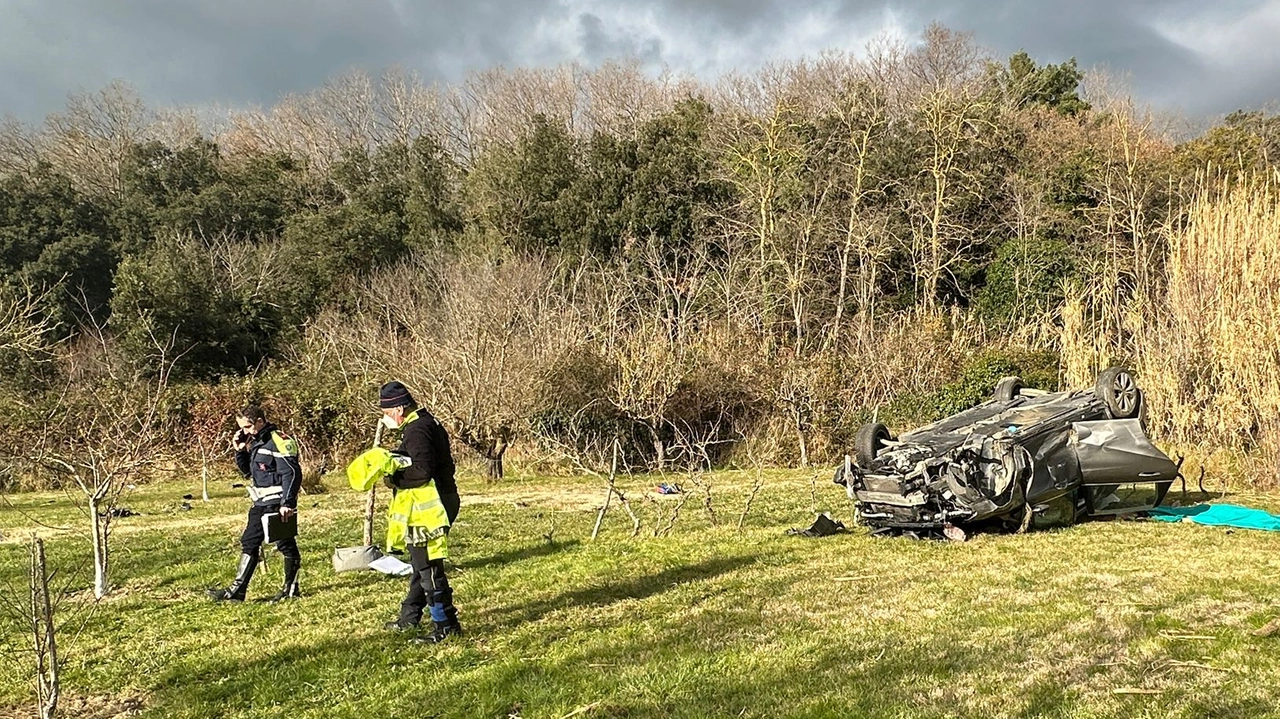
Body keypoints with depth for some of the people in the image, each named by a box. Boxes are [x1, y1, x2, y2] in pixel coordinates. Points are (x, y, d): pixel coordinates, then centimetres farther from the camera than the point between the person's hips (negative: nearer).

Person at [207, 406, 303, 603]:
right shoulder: (255, 443, 13)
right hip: (261, 504, 10)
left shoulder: (279, 441, -15)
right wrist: (240, 451, 6)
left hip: (278, 505, -10)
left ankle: (291, 589, 11)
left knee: (286, 544, 1)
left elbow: (291, 473, -20)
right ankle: (237, 590, 15)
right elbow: (248, 471, 22)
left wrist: (286, 503, -24)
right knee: (248, 543, 10)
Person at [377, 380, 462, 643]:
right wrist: (395, 461, 8)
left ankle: (446, 624, -1)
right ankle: (409, 617, 34)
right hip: (426, 506, 11)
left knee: (427, 566, -6)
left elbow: (423, 470, -26)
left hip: (426, 508, -11)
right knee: (421, 563, 20)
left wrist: (393, 478, -14)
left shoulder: (416, 430, -18)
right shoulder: (425, 423, 15)